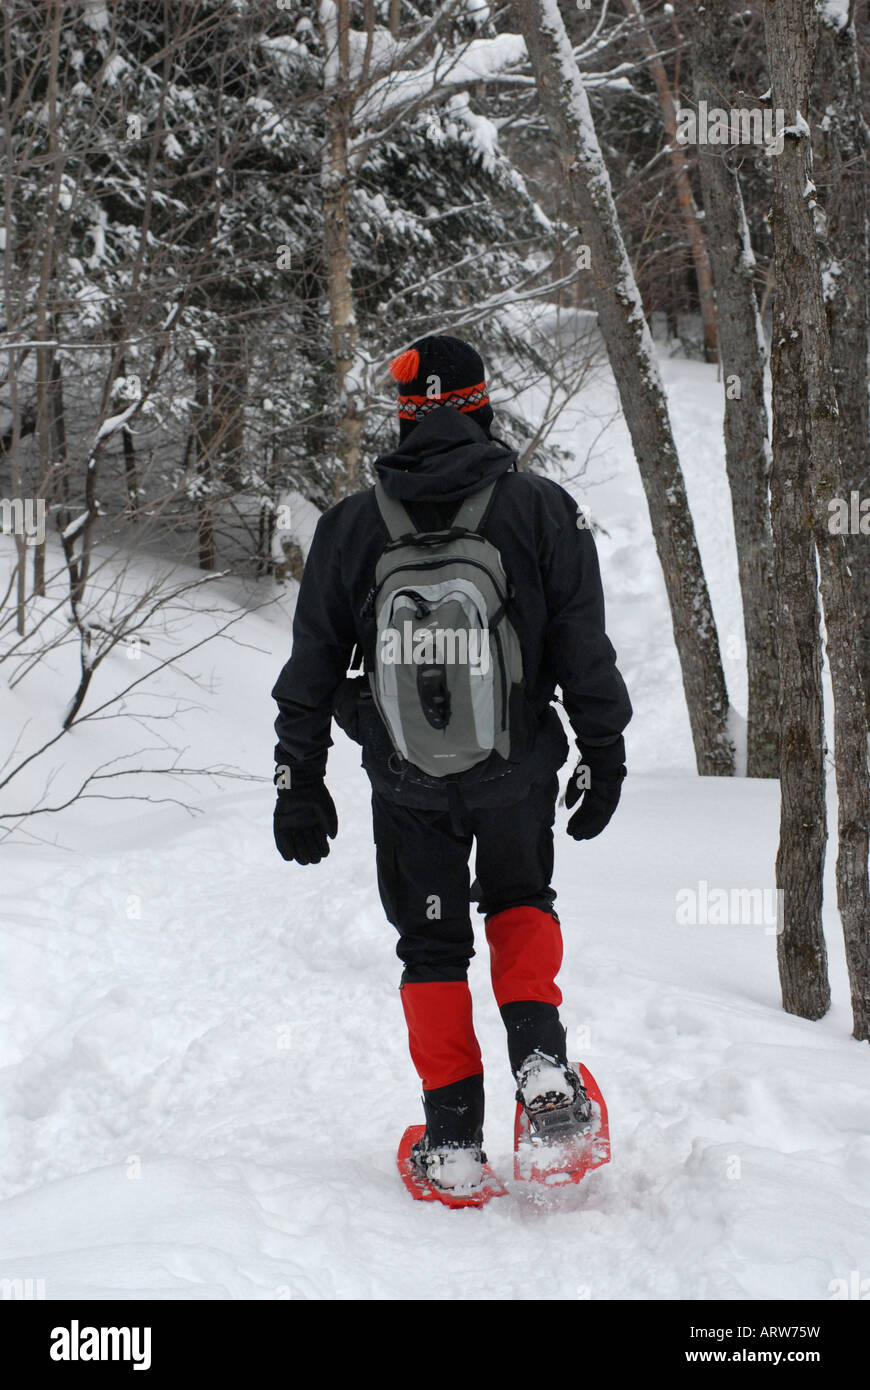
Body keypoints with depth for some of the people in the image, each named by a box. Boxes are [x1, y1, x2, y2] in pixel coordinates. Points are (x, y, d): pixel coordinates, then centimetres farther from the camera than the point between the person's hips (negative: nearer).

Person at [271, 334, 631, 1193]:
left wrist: (299, 780, 9)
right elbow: (584, 650, -5)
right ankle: (541, 1064, 2)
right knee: (519, 901, 25)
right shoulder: (543, 509, -7)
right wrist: (603, 758, 6)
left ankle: (454, 1137, 12)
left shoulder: (351, 523, -3)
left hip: (406, 781, 0)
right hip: (519, 771, 0)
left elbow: (312, 664, 1)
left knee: (431, 945, 14)